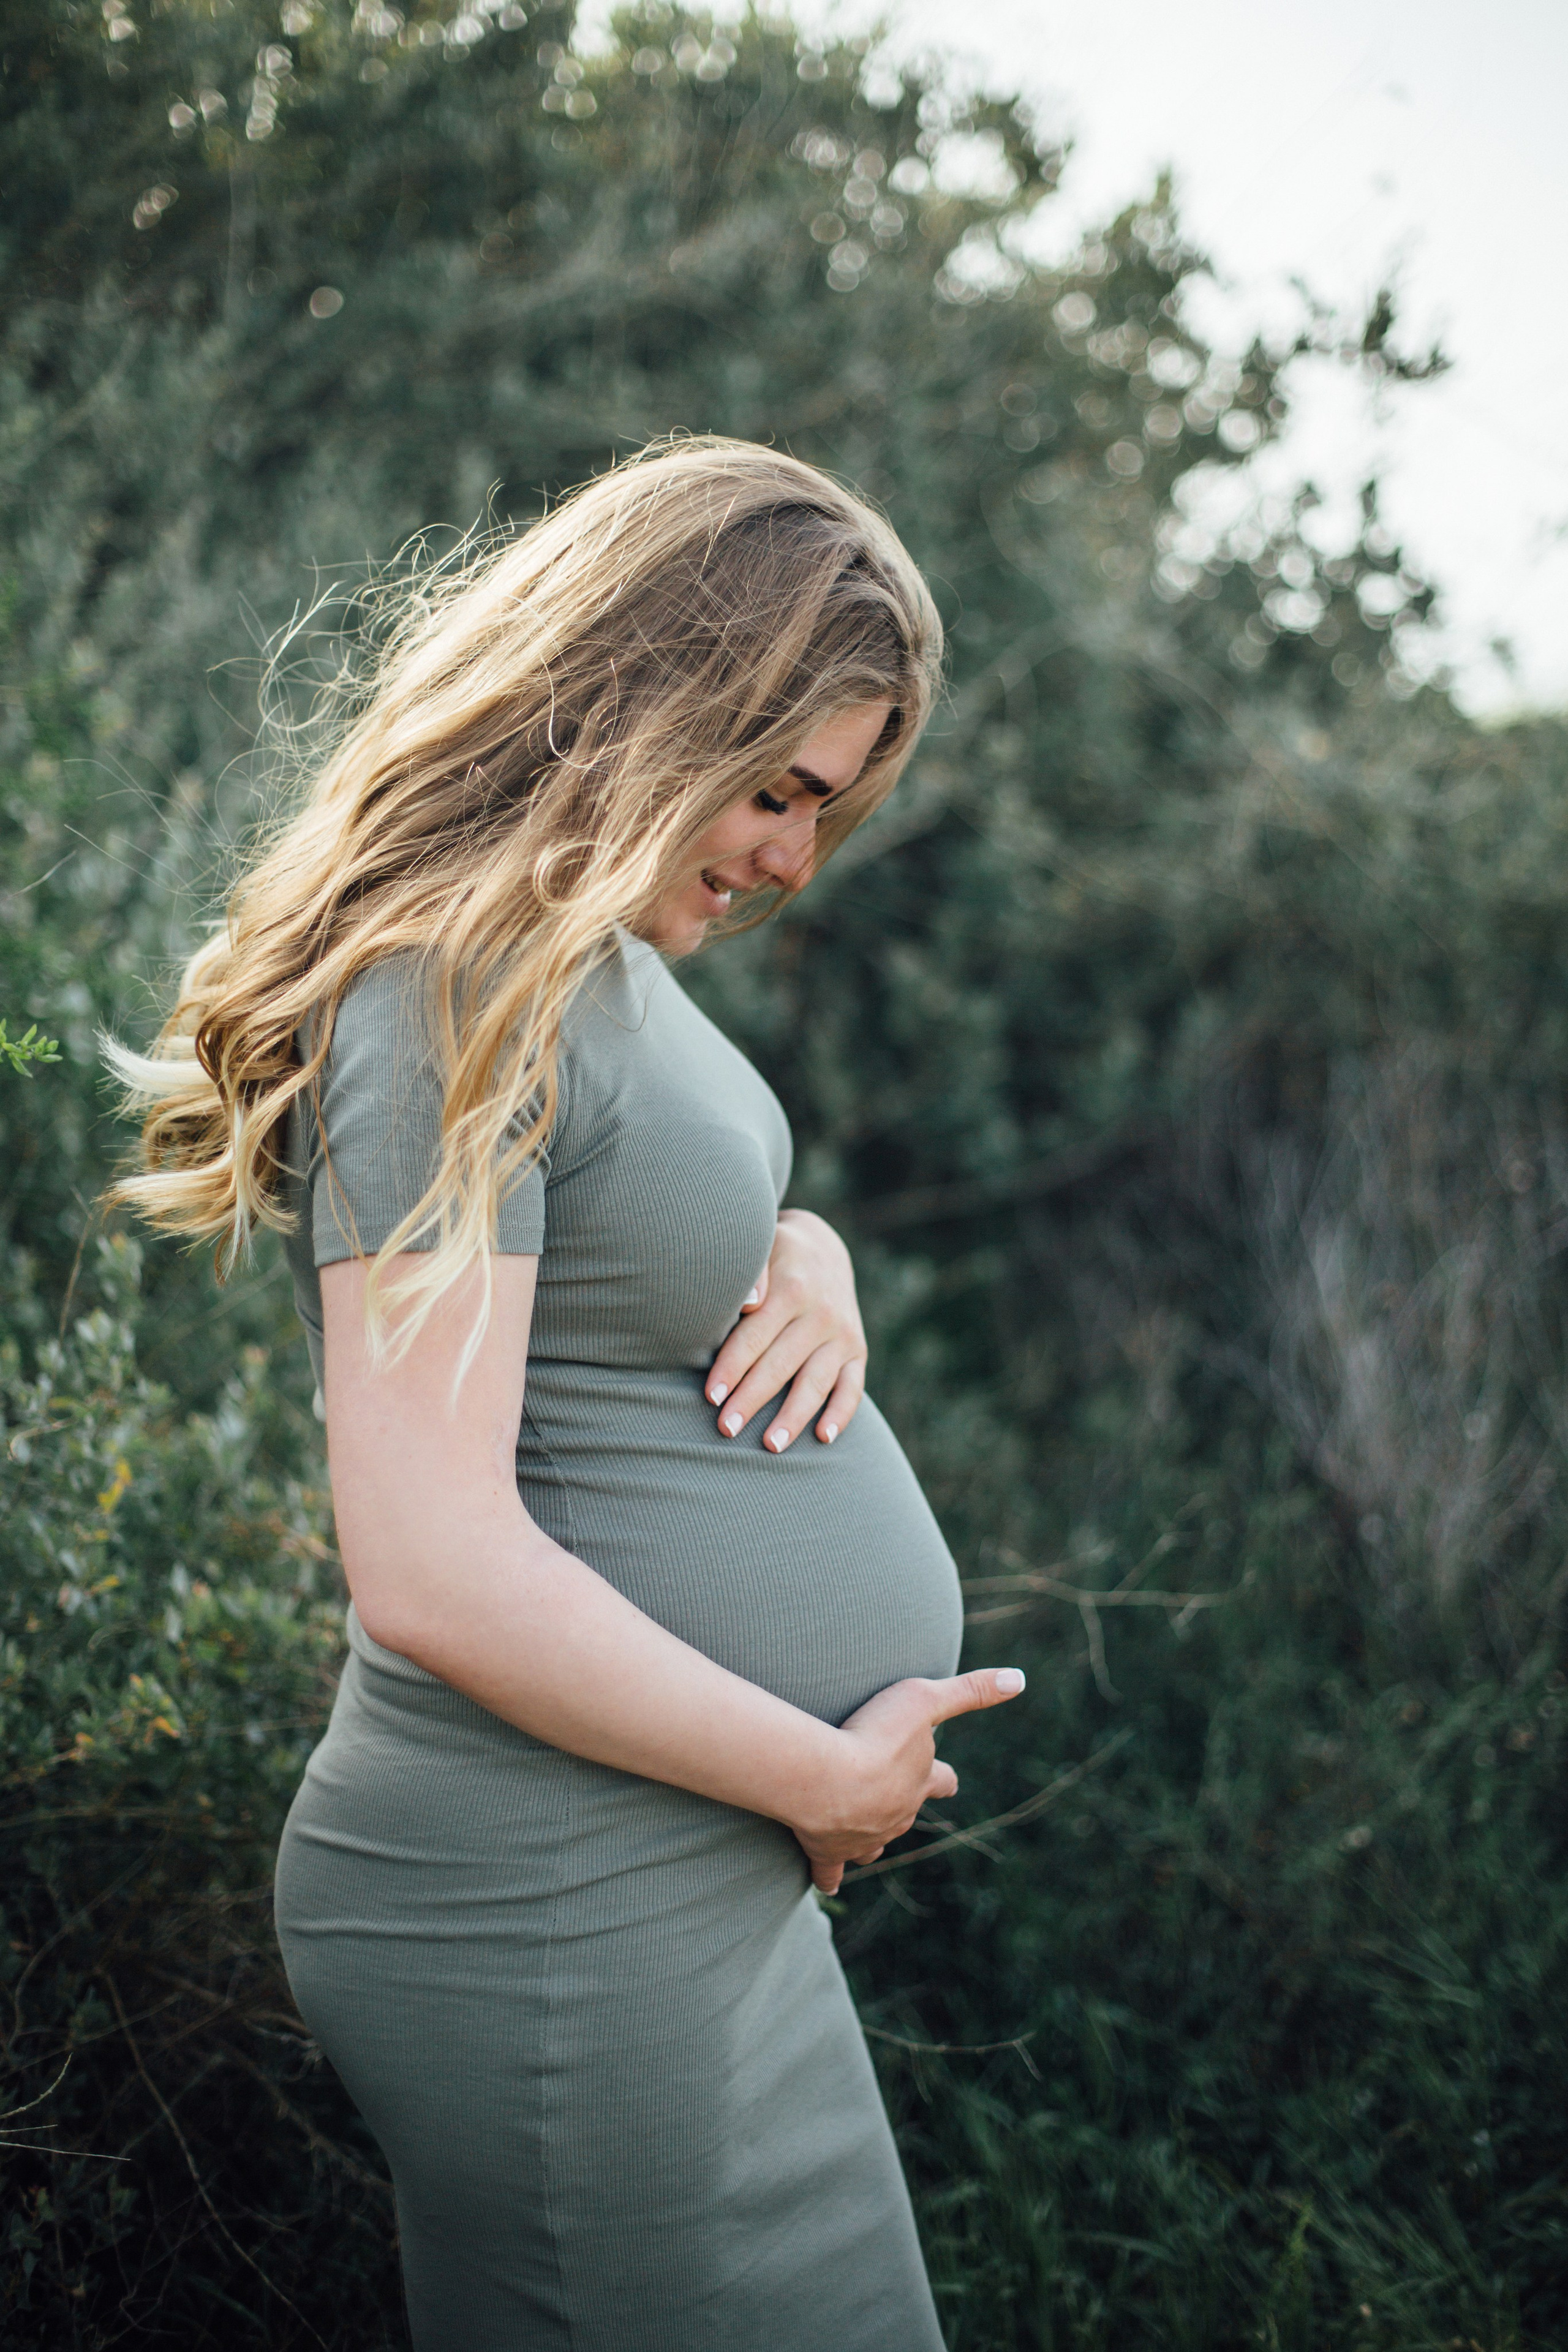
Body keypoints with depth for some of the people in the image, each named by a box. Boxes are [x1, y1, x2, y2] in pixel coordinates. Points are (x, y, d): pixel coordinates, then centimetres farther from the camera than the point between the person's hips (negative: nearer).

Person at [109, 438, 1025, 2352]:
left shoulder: (594, 946, 10)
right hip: (567, 1931, -10)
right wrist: (826, 1778, -15)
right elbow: (433, 1567, -26)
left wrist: (809, 1263, 0)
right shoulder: (454, 1002, -21)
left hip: (687, 1884, 10)